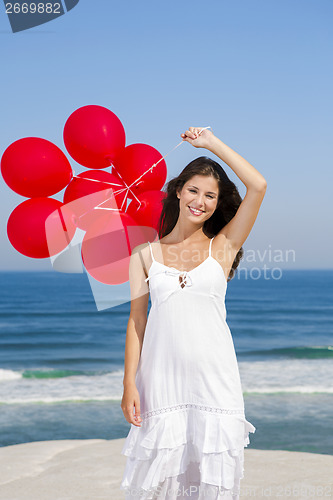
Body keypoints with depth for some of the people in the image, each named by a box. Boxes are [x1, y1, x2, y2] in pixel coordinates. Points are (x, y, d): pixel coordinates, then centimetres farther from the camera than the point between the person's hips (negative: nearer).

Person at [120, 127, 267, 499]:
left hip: (214, 374, 0)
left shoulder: (223, 246, 5)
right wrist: (129, 383, -1)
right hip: (161, 374, 0)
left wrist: (211, 142, 2)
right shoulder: (146, 251, 7)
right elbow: (137, 317, 5)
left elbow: (258, 186, -5)